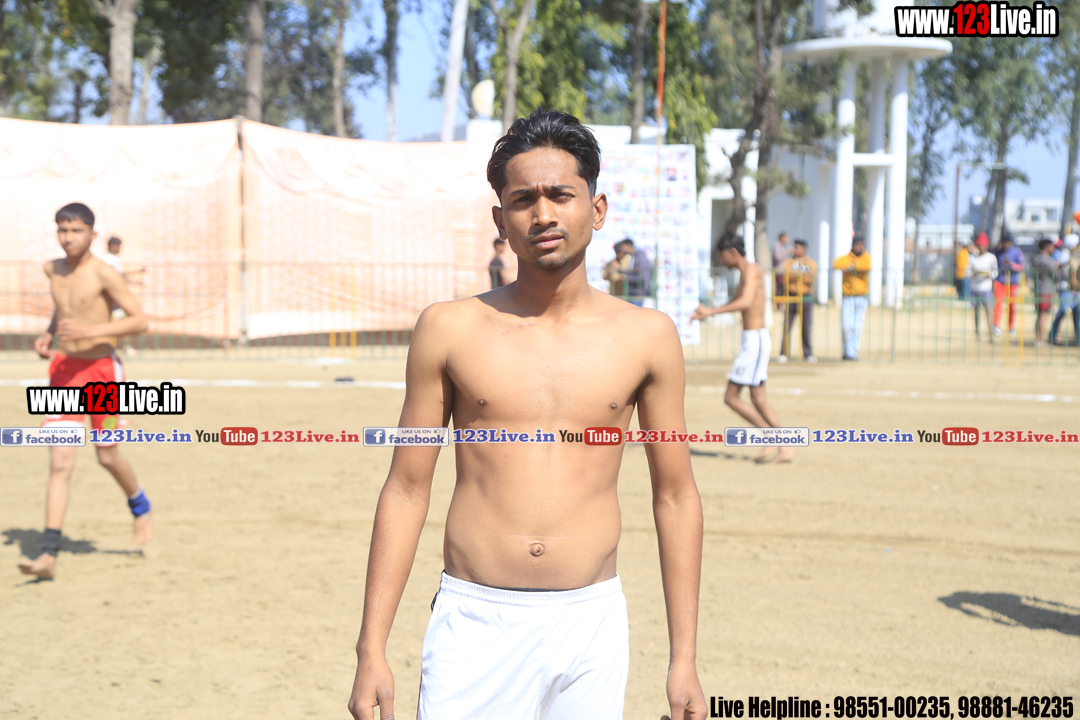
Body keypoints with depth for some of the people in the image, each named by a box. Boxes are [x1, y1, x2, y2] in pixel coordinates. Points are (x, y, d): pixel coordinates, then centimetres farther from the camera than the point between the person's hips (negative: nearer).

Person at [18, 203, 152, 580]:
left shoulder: (103, 273, -12)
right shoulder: (53, 269, 6)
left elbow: (140, 320, -14)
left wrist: (91, 331, -24)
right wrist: (48, 335, 8)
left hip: (101, 369, -4)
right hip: (64, 370, 4)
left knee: (108, 457, 10)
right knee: (60, 460, -7)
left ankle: (141, 510, 41)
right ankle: (49, 554, -11)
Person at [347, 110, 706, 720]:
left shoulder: (646, 337, 2)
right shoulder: (450, 330, 0)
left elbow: (676, 496, 7)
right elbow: (406, 490, 4)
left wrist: (684, 659, 5)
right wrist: (372, 651, 0)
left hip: (591, 624, 1)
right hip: (475, 624, -1)